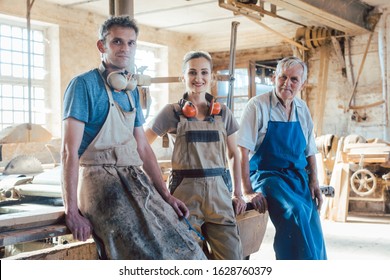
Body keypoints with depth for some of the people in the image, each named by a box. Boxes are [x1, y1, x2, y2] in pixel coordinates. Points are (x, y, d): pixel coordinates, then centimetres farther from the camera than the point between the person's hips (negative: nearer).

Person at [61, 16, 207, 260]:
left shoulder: (132, 92, 17)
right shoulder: (85, 84, -6)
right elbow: (69, 150, -12)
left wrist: (166, 195, 11)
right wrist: (72, 211, -18)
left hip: (135, 181, 7)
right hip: (100, 182, -7)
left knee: (184, 248, -9)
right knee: (150, 255, -25)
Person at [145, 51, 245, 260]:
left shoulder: (223, 113, 10)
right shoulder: (172, 112, 1)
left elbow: (233, 154, 16)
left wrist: (238, 193, 9)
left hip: (219, 192, 3)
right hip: (186, 193, -2)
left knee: (232, 258, -5)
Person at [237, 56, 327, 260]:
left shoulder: (302, 109, 9)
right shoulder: (258, 106, -8)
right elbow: (242, 153, -13)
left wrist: (314, 182, 5)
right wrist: (248, 192, -19)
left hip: (298, 177, 6)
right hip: (267, 175, -5)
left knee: (315, 239, -5)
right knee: (295, 211, -32)